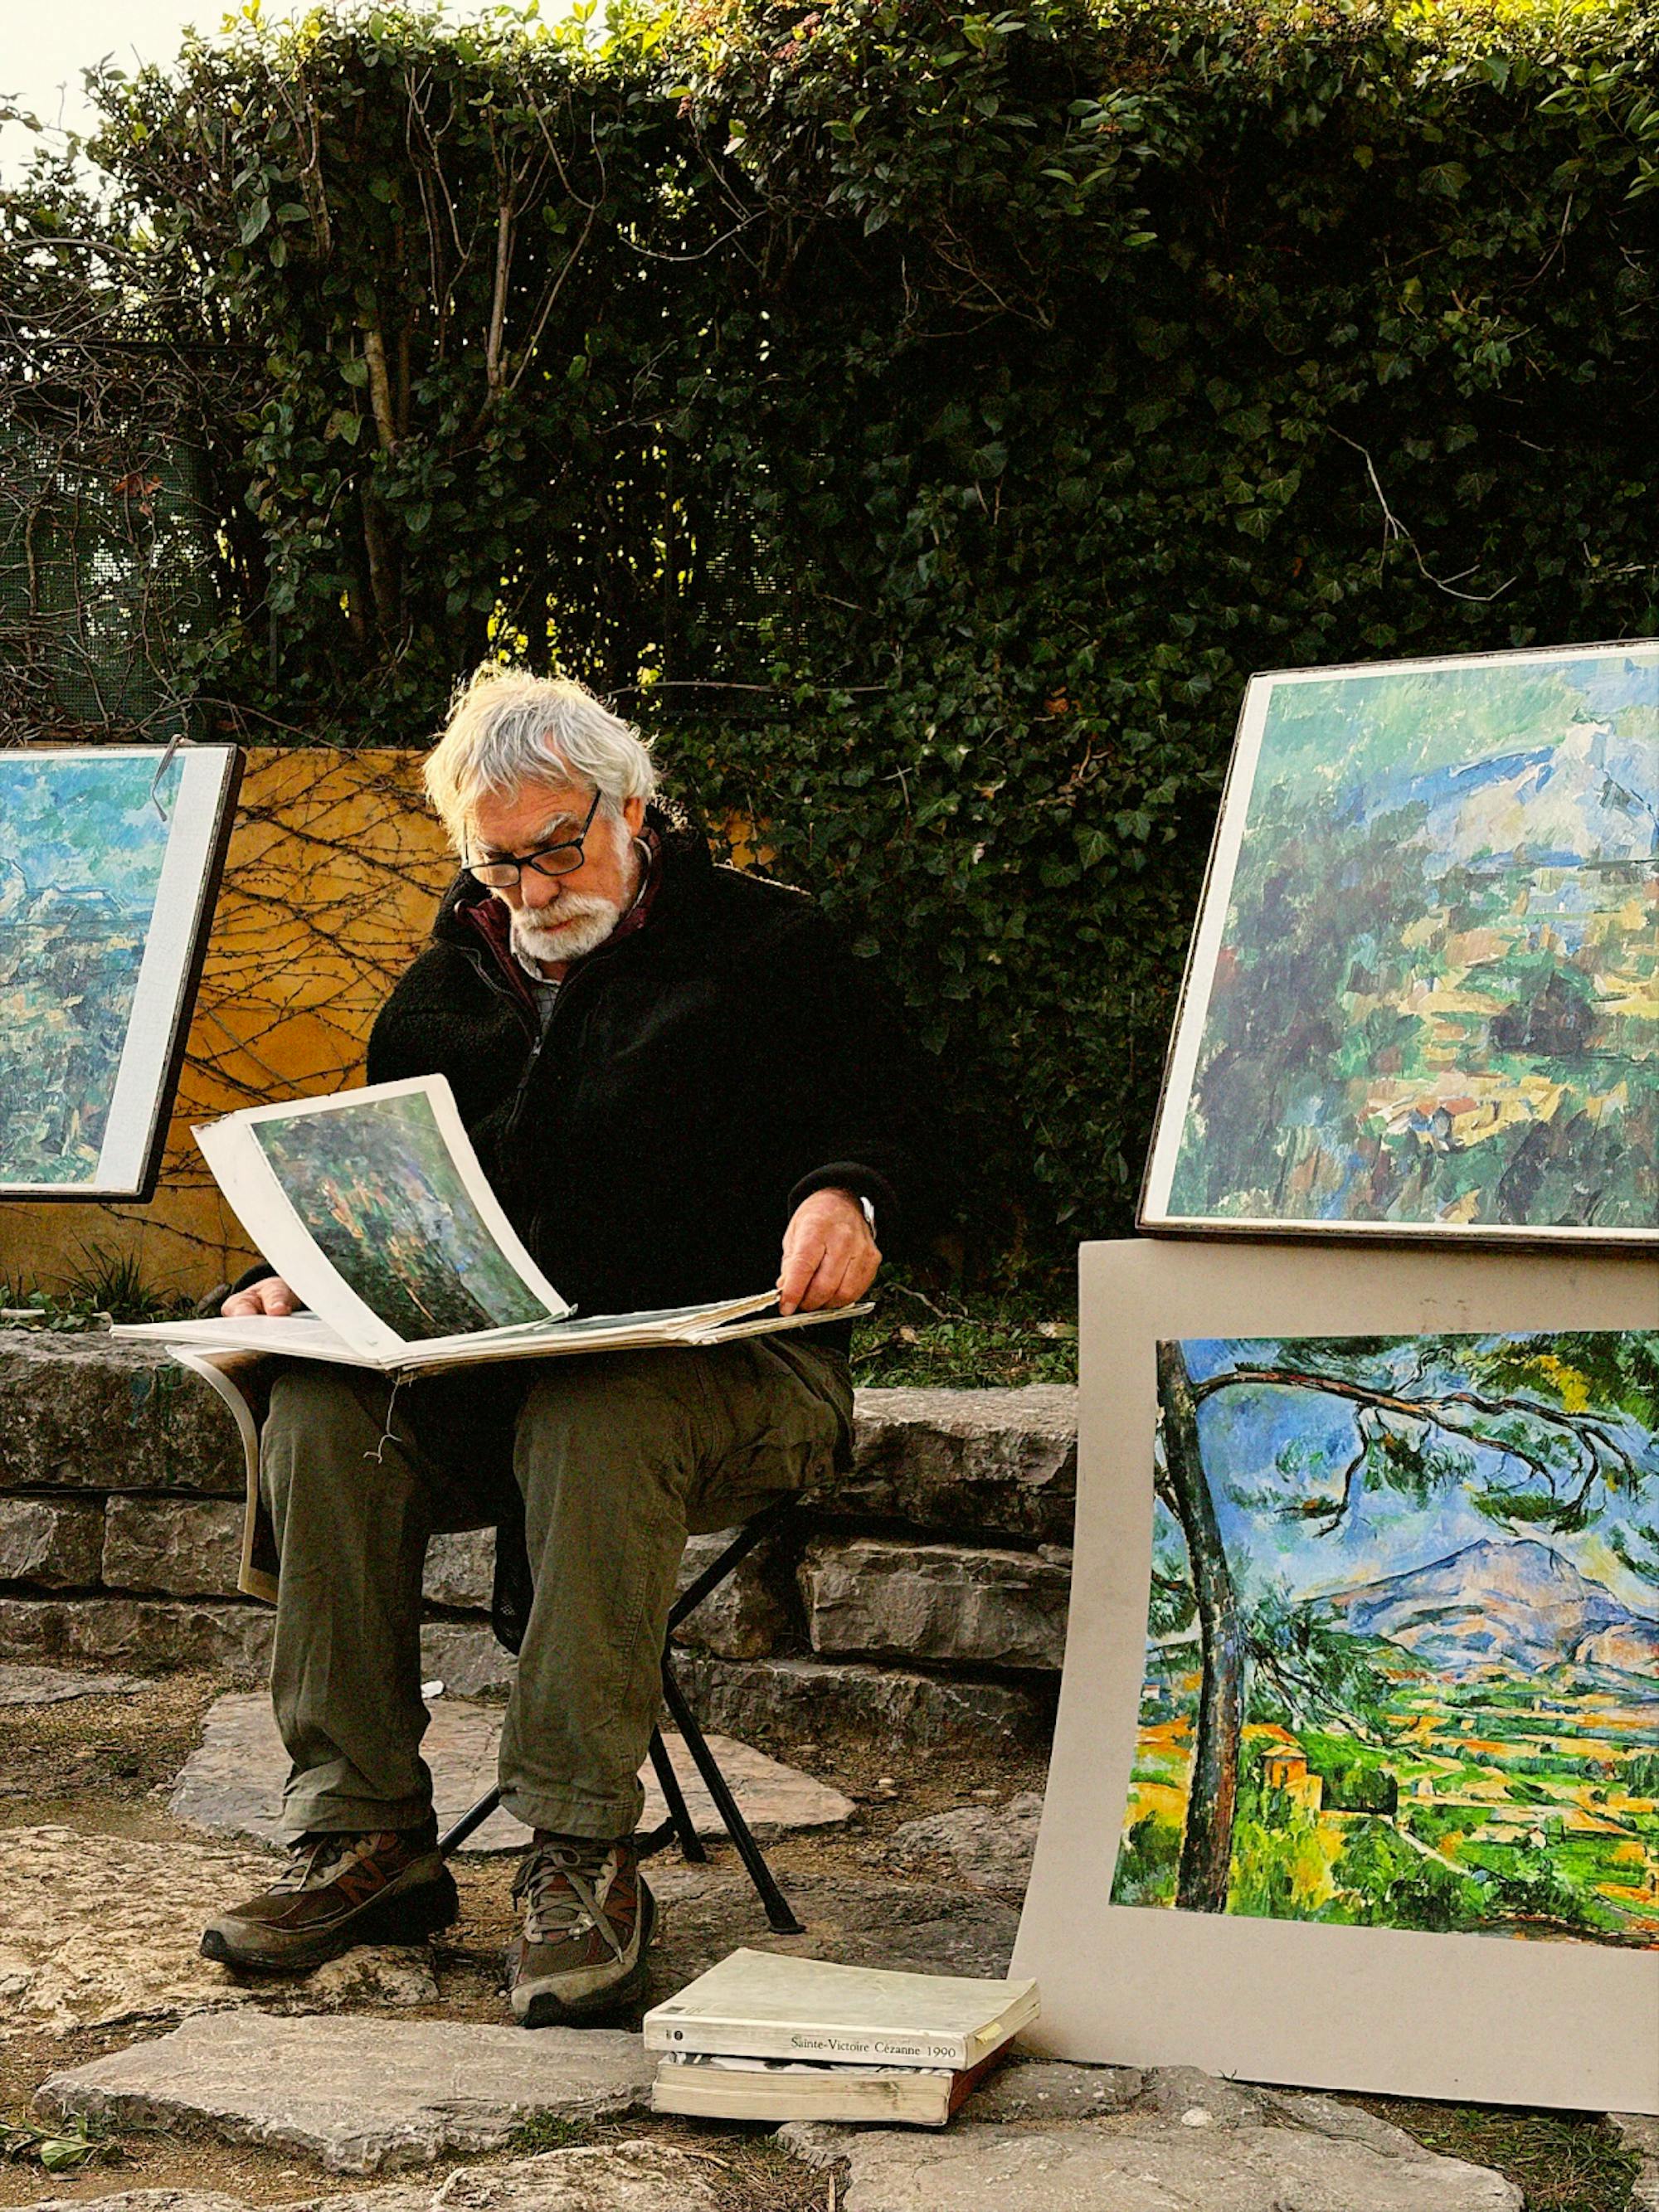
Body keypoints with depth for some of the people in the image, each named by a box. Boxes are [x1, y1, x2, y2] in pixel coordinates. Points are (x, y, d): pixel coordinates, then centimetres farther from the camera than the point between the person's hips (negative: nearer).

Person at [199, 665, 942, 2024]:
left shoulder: (765, 946, 7)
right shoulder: (448, 990, 21)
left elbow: (899, 1121, 0)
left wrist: (847, 1195, -23)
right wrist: (308, 1279, 2)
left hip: (728, 1362, -4)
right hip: (480, 1365, 5)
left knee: (592, 1422, -38)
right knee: (322, 1411, -25)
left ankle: (583, 1856, -32)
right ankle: (362, 1835, -19)